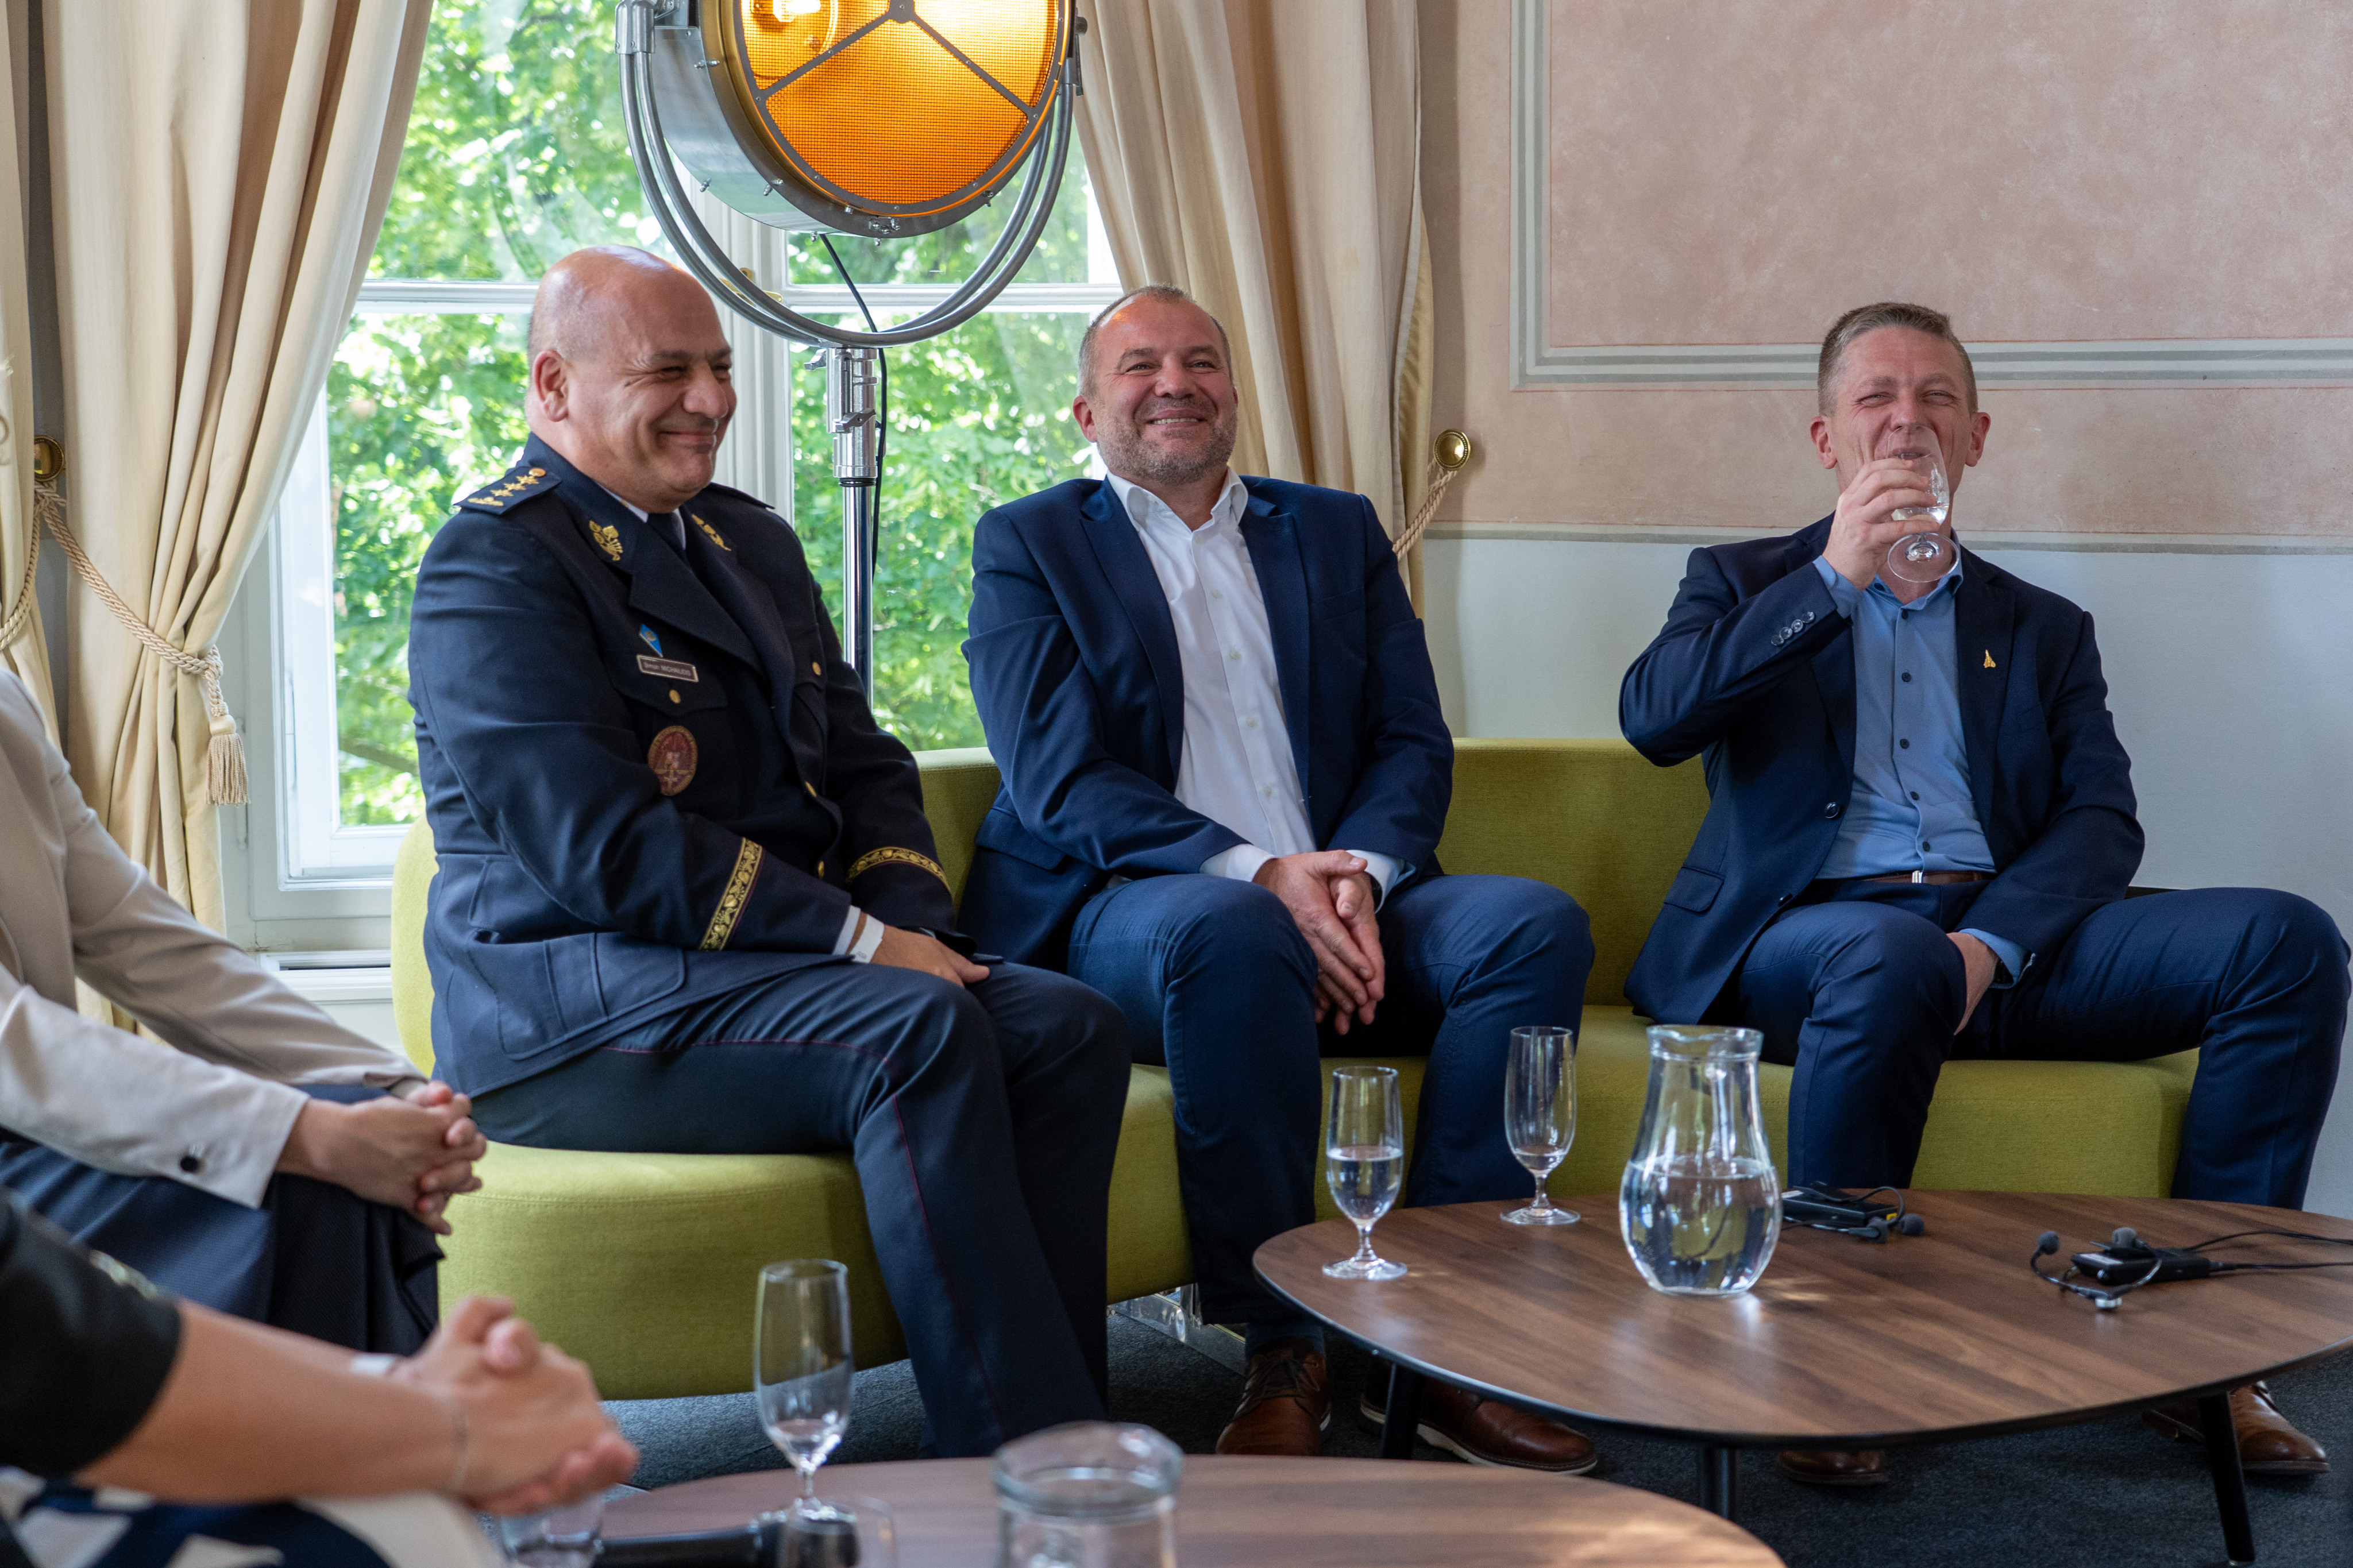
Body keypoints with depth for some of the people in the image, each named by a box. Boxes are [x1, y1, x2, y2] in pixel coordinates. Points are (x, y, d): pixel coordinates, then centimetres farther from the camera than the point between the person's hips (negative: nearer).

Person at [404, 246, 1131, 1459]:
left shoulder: (753, 543, 20)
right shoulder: (493, 566, -8)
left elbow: (865, 766, 17)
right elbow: (601, 850, -19)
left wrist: (907, 922, -5)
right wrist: (864, 942, -20)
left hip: (788, 964, 8)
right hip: (570, 1012, -8)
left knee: (1068, 1026, -15)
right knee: (921, 1033, -30)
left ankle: (1047, 1430, -15)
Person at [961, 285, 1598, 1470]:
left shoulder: (1338, 532, 22)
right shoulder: (1025, 547, 10)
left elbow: (1414, 744, 11)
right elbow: (1059, 779, -5)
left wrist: (1360, 876, -12)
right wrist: (1255, 872, -19)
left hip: (1340, 899, 4)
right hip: (1121, 907, -4)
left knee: (1536, 922, -24)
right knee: (1226, 928, -38)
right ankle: (1282, 1351, -26)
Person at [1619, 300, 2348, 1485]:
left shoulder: (2043, 629, 24)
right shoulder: (1746, 585, 18)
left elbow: (2100, 822, 9)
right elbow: (1654, 719, -3)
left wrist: (1989, 943, -12)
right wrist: (1836, 575, -8)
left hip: (2007, 938, 3)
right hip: (1814, 931, -3)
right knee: (1892, 957, -40)